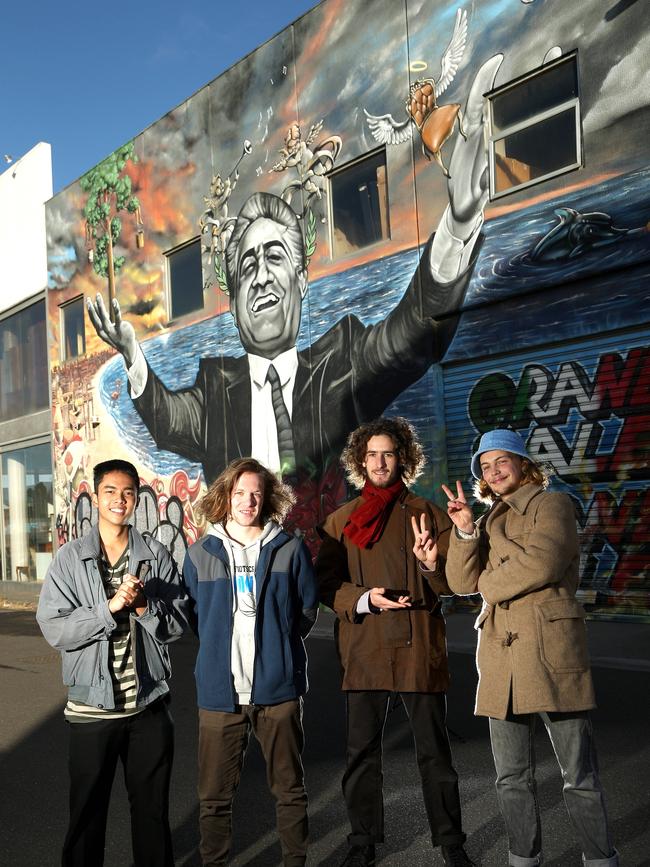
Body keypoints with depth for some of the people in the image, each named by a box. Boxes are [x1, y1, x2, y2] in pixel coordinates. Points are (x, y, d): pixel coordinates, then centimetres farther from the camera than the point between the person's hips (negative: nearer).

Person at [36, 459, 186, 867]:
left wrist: (143, 605, -19)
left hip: (150, 706, 1)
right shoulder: (70, 558, -3)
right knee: (87, 813, 12)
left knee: (153, 811, 15)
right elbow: (55, 629, -11)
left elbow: (177, 625, -2)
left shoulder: (157, 556, 1)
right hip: (92, 708, -1)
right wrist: (110, 606, -20)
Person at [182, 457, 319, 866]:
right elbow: (192, 616, 12)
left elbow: (308, 608, 9)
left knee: (290, 787, 12)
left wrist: (278, 644, 2)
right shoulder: (200, 554, 4)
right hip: (220, 690, 1)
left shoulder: (290, 549, 1)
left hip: (278, 687, 0)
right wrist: (222, 650, 4)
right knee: (215, 795, 8)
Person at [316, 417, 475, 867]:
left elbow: (453, 581, 1)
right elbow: (326, 583, 3)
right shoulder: (340, 520, 8)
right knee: (362, 753, 9)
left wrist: (432, 564, -20)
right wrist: (364, 599, -14)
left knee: (434, 751, 7)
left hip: (420, 647, -1)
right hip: (364, 649, 1)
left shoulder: (427, 513, 5)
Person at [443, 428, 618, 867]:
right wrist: (466, 530, -7)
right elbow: (462, 582, 7)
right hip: (501, 654, 6)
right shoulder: (488, 521, 19)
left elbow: (542, 563, -16)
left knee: (579, 774, 1)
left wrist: (490, 584, -3)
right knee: (512, 777, 12)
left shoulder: (553, 504, 1)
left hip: (551, 649, -6)